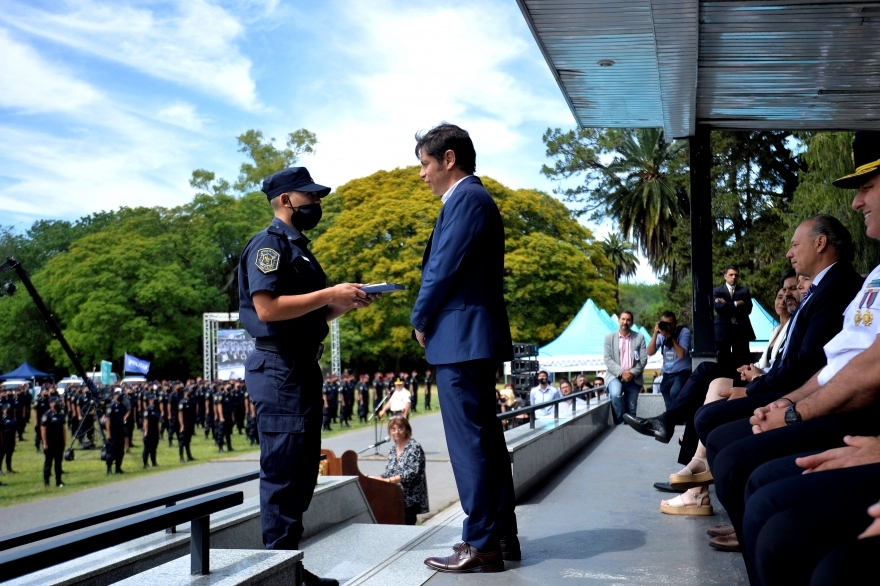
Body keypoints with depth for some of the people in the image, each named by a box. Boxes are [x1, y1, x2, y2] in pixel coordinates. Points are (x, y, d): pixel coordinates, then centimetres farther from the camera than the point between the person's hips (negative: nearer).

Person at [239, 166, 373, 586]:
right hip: (279, 370, -10)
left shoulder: (298, 248, 20)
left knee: (303, 471, 13)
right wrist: (329, 294, -18)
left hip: (304, 369, 10)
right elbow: (267, 308, -21)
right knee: (282, 471, -7)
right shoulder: (268, 244, -8)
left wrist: (345, 302, 7)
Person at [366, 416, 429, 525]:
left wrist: (388, 480, -26)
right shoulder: (392, 451, 13)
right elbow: (388, 473, 15)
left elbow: (412, 473, -19)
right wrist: (374, 478, -5)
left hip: (409, 500, -6)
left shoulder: (414, 447, -8)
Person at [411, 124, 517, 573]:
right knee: (485, 437, 13)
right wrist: (429, 319, 12)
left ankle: (482, 545, 0)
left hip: (461, 337, -11)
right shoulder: (471, 199, 20)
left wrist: (420, 321, -3)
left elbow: (444, 267, -16)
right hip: (474, 337, 11)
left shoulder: (467, 198, -12)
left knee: (468, 441, -6)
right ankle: (500, 534, 22)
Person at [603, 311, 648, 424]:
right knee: (615, 395, -29)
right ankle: (621, 423, -15)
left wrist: (632, 373, -15)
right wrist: (621, 372, -17)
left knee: (631, 408, 4)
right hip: (615, 376, -2)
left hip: (633, 378, 2)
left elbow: (643, 359, 0)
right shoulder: (609, 337, 4)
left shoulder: (639, 337, 6)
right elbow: (607, 360, -4)